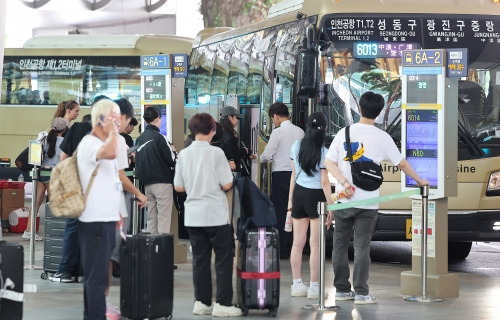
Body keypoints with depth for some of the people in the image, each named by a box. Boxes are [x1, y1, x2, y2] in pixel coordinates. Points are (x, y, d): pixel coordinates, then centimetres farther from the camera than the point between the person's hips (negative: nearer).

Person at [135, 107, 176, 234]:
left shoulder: (139, 139, 7)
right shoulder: (158, 137, -12)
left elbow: (137, 163, 12)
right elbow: (171, 160, -13)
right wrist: (173, 151, 7)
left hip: (146, 183, 7)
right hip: (162, 182, -7)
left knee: (151, 218, 11)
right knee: (164, 218, -5)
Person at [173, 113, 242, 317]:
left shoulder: (184, 154, 2)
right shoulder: (216, 153, -11)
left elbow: (178, 187, 6)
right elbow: (227, 185, -11)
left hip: (193, 215, 5)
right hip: (215, 215, -5)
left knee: (200, 259, 10)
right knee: (224, 260, 2)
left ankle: (202, 302, 12)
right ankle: (222, 304, 0)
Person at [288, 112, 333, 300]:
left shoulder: (296, 147, 3)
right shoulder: (323, 153, -13)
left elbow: (294, 175, 10)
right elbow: (325, 182, -13)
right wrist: (331, 205, -8)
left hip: (299, 193, 5)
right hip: (315, 196, -5)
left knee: (298, 242, 10)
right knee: (315, 244, 0)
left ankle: (297, 285, 15)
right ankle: (314, 287, 1)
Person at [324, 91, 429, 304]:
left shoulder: (344, 133, 2)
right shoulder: (382, 137, -3)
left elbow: (328, 163, -4)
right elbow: (401, 163, 5)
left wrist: (344, 182, -10)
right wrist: (419, 180, 20)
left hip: (344, 199, 2)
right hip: (367, 201, -2)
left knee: (340, 245, 10)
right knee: (362, 247, 1)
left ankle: (342, 289, 16)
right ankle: (361, 292, -1)